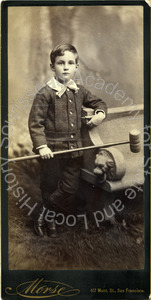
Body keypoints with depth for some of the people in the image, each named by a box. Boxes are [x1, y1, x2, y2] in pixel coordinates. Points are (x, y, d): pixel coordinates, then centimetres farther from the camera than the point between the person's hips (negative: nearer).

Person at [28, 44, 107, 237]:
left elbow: (98, 102, 22)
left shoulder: (79, 91, 6)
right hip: (52, 150, -5)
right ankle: (48, 217, 37)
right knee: (49, 187, 11)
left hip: (74, 149, 5)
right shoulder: (45, 94, -11)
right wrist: (41, 146, -21)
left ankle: (46, 212, 31)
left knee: (70, 187, 9)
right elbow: (35, 122, -12)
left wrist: (100, 113, 0)